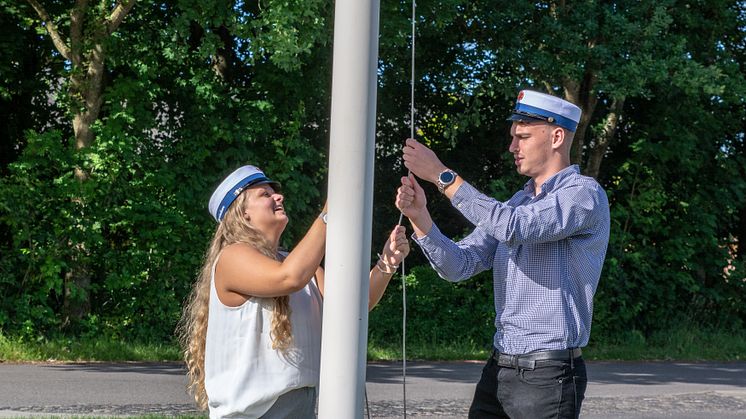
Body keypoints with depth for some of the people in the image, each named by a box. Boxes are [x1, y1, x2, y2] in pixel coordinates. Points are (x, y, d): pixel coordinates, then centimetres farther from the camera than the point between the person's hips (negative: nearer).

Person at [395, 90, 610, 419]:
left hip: (548, 375, -7)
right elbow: (459, 266, 7)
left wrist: (442, 175, -21)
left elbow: (515, 227, -24)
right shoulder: (517, 203, 14)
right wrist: (420, 217, -10)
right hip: (498, 368, 7)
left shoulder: (585, 194, -9)